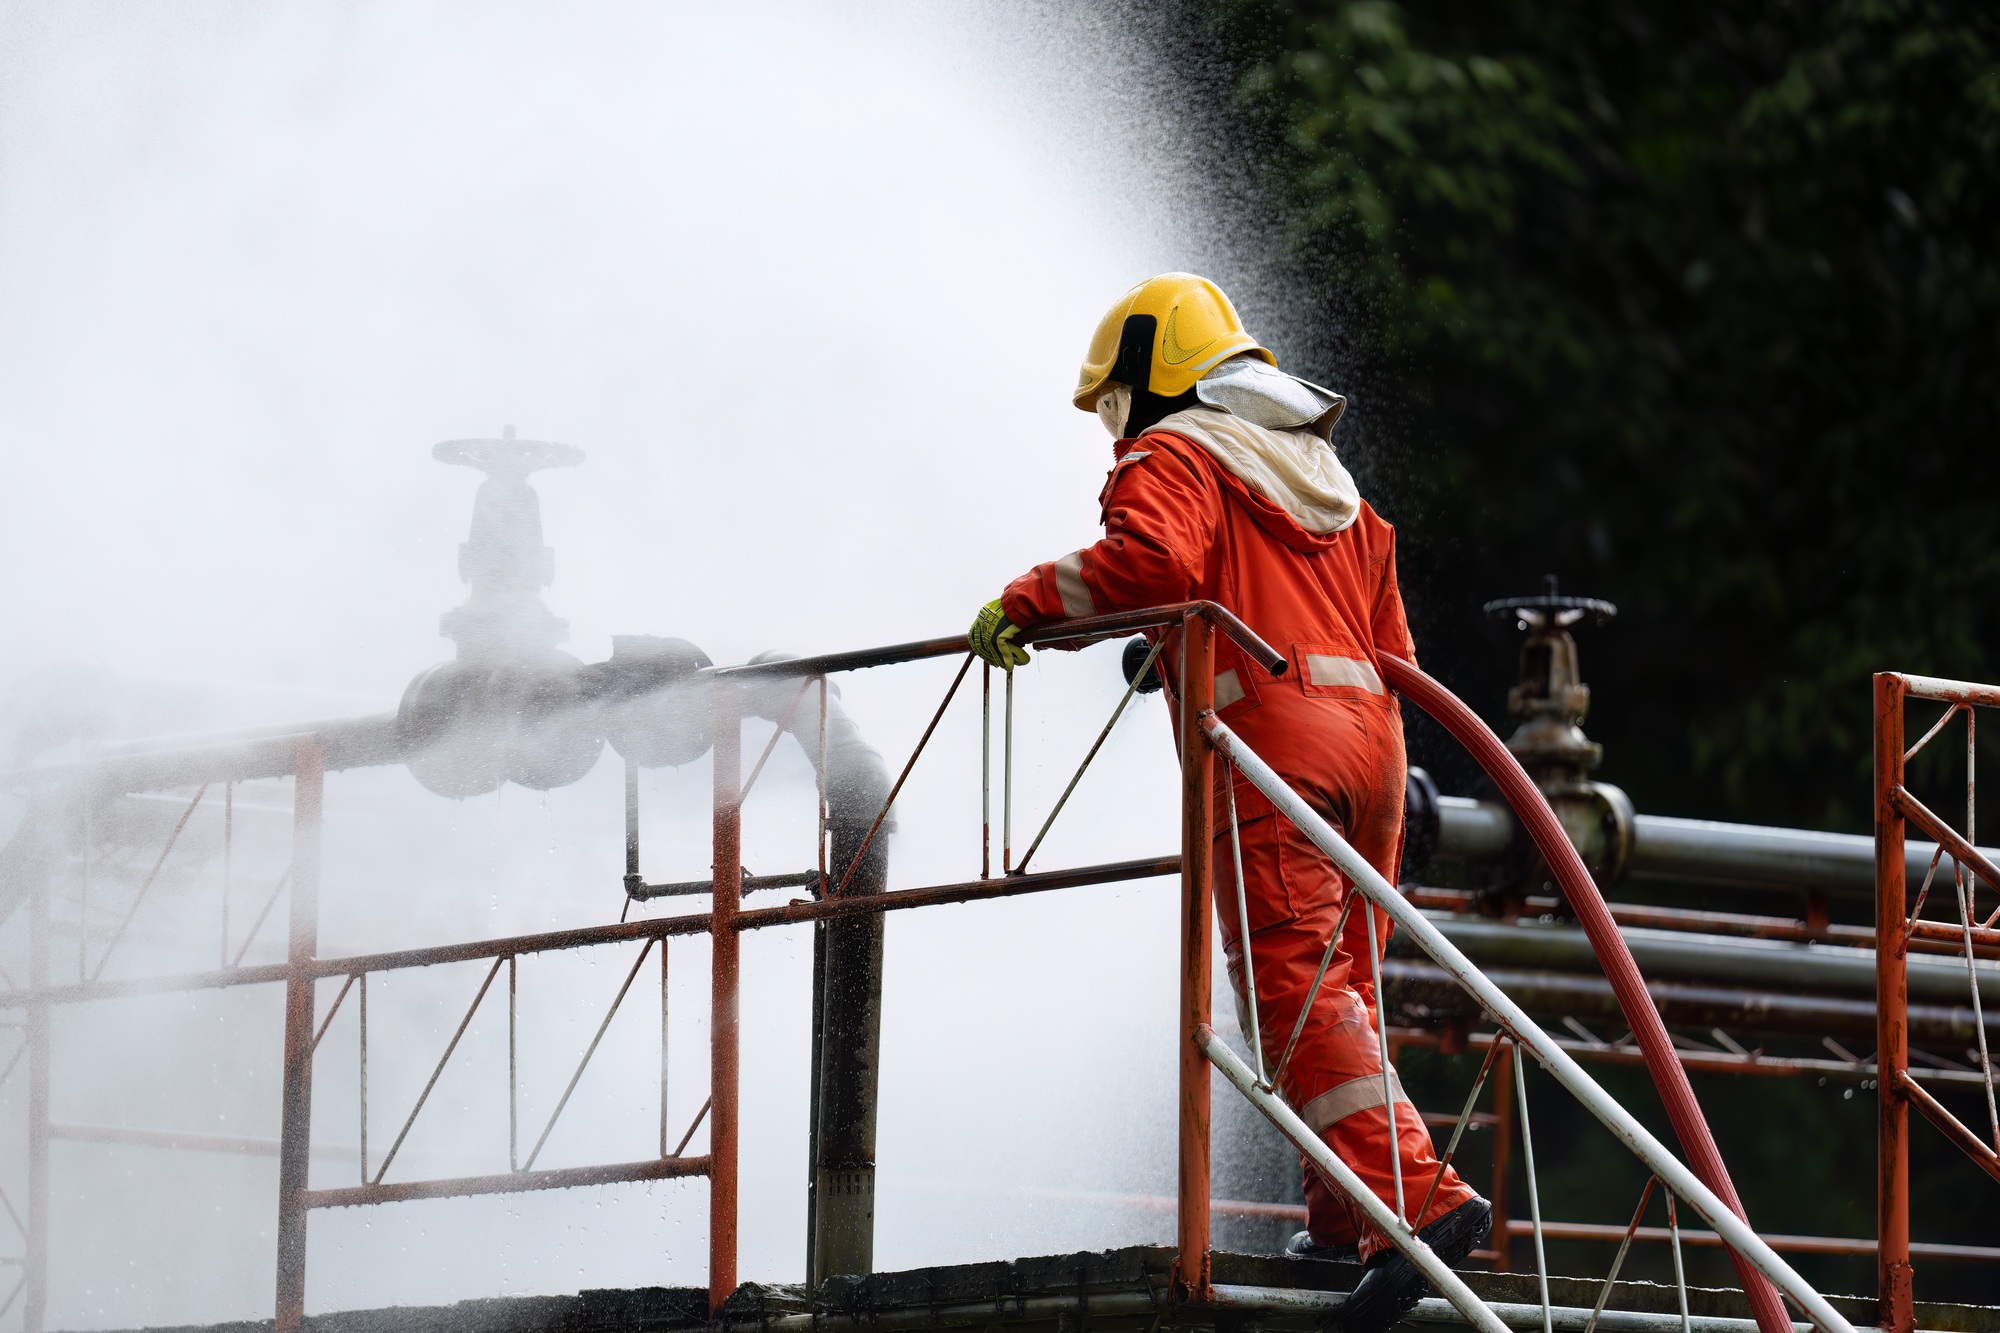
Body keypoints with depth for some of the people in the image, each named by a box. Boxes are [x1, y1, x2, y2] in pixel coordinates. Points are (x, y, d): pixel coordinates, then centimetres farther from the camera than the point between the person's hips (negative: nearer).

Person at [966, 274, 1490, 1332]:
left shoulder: (1174, 456, 5)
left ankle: (1416, 1199, -26)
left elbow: (1151, 559, -18)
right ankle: (1344, 1218, 17)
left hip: (1270, 734, -8)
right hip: (1369, 730, 8)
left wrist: (1027, 602, -7)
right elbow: (1390, 644, 27)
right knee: (1335, 985, 17)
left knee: (1291, 985, -13)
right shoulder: (1324, 477, 30)